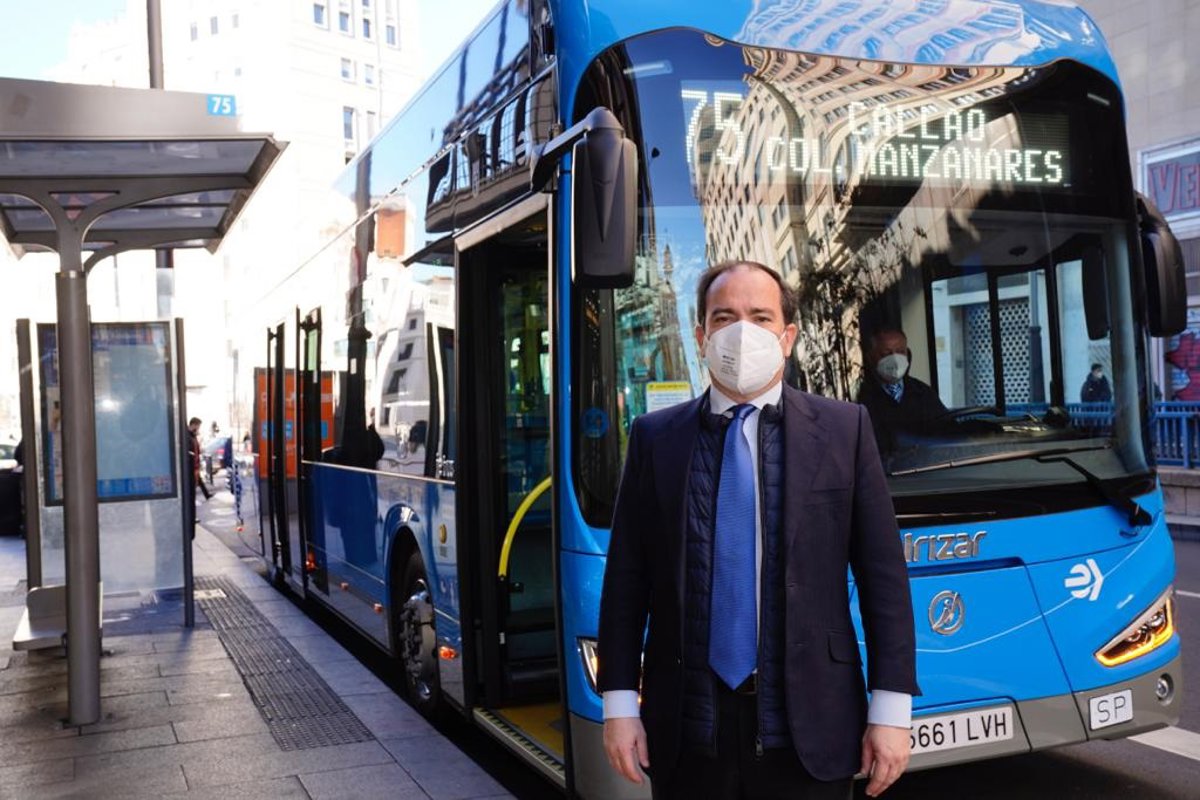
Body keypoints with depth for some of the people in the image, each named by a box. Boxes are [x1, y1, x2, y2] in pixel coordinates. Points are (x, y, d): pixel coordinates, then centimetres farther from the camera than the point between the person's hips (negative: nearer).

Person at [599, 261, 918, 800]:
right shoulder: (655, 437, 3)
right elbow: (626, 580, 3)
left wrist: (891, 709, -4)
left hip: (809, 728, 0)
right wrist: (619, 704, -1)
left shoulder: (843, 429, 2)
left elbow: (883, 576, 0)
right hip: (689, 728, 1)